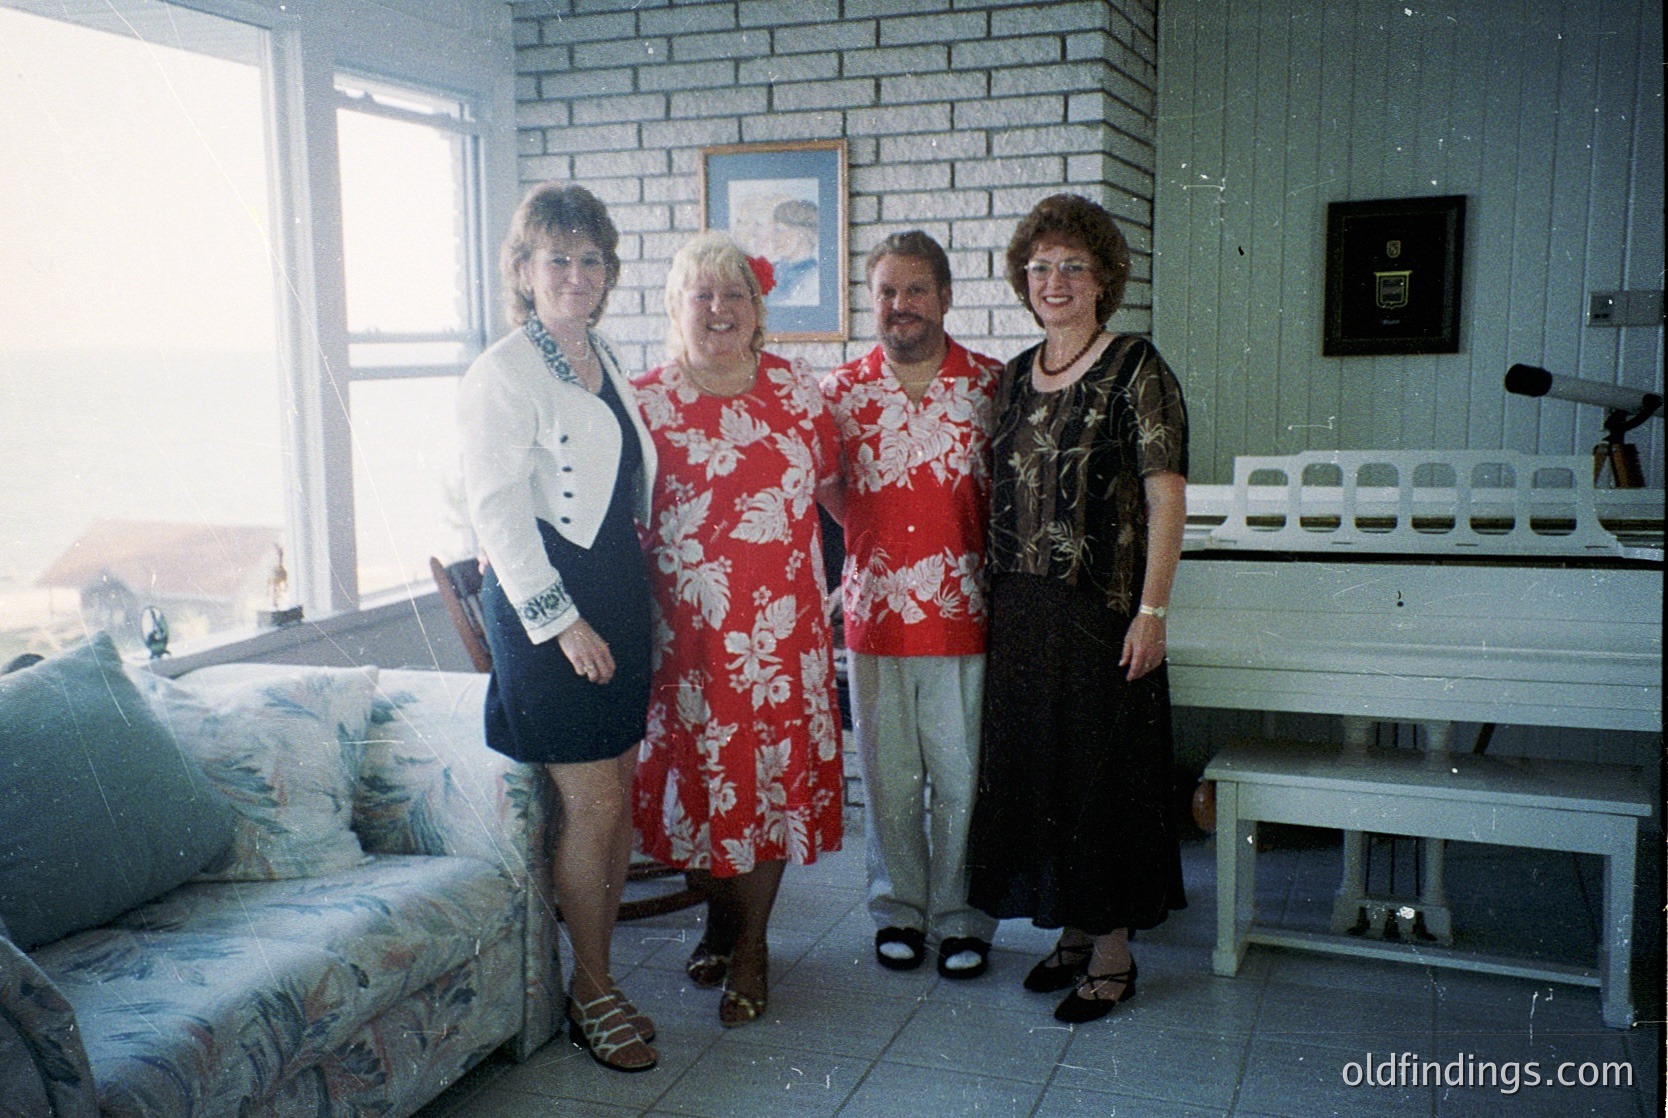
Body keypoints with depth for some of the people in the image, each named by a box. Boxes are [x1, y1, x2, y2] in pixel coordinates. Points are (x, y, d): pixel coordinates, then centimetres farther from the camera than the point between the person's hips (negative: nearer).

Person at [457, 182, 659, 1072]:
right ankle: (591, 993, 13)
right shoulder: (503, 374, -8)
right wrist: (559, 619, -17)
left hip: (618, 592, 8)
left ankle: (595, 978, 24)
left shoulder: (605, 364, 15)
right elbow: (498, 510, -13)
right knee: (591, 804, -4)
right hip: (545, 604, -8)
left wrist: (638, 610, 17)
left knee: (619, 797, 10)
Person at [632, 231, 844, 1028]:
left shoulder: (794, 389, 4)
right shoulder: (645, 401, -1)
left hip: (780, 624, 1)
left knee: (772, 771, 5)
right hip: (687, 626, -1)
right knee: (696, 771, 8)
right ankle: (718, 916, 33)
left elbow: (832, 484, 15)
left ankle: (752, 946, 20)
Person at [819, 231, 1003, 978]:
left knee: (962, 777, 7)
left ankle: (960, 917, 23)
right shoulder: (840, 392, 4)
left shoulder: (993, 385, 0)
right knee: (887, 776, 11)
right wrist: (844, 578, 3)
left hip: (965, 616, -1)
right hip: (874, 615, 2)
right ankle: (899, 909, 28)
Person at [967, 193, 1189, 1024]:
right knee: (1032, 765, 11)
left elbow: (1166, 498, -10)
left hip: (1103, 612, -6)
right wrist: (994, 596, 10)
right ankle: (1072, 930, 27)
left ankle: (1113, 952, 15)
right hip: (1020, 613, 6)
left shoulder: (1136, 369, -6)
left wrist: (1151, 610, -16)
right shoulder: (1013, 378, 12)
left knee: (1104, 770, 1)